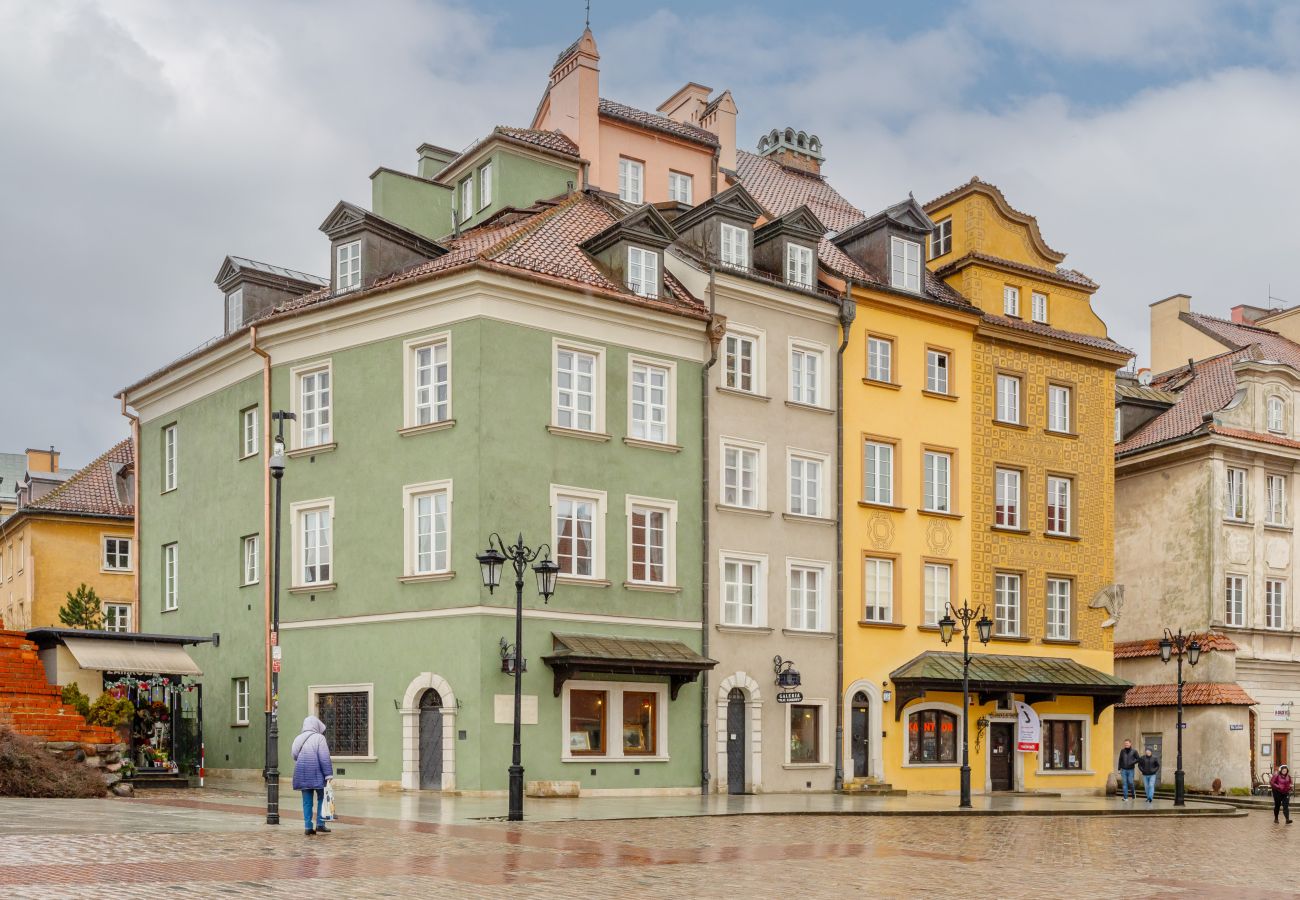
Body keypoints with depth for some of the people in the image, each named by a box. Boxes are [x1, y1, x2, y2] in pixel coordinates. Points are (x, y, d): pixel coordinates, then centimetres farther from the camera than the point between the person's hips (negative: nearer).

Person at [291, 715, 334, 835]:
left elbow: (295, 758, 16)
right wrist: (329, 774, -12)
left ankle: (307, 827, 6)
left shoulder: (298, 739, 10)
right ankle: (320, 825, 3)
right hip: (317, 774, -5)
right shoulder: (319, 738, -9)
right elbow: (324, 759, -14)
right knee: (322, 799, 7)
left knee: (307, 801, 9)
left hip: (302, 775, 5)